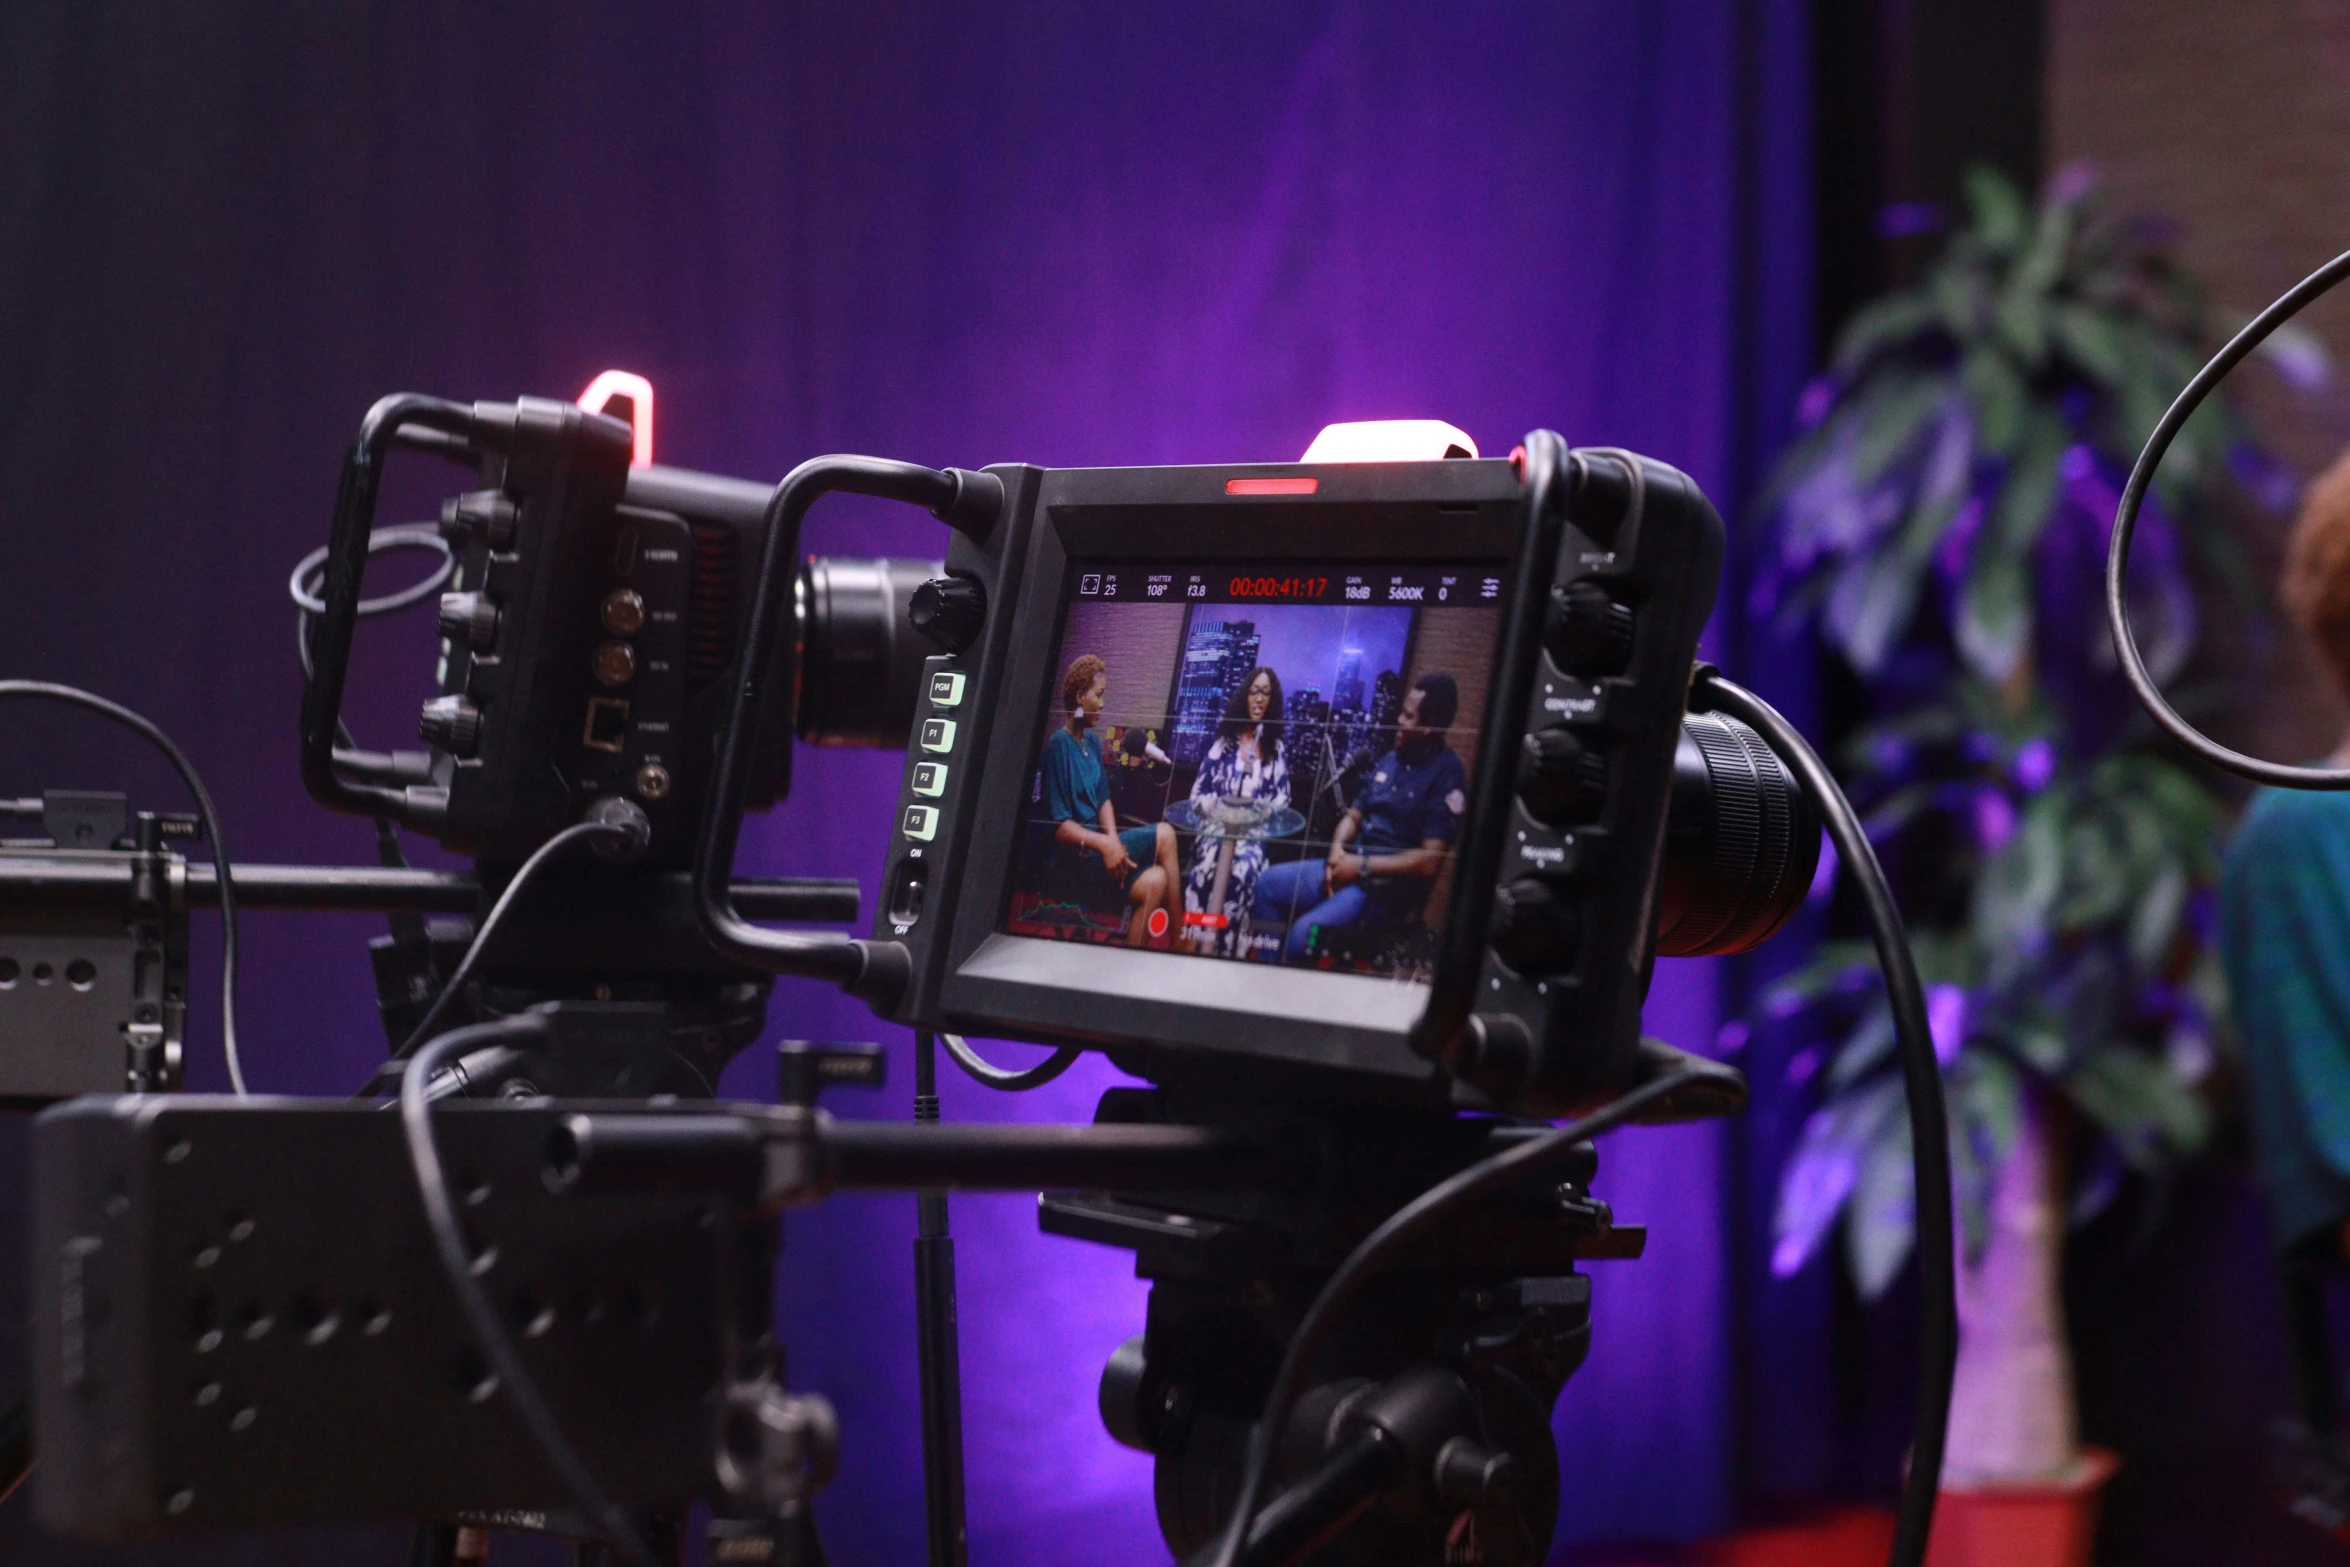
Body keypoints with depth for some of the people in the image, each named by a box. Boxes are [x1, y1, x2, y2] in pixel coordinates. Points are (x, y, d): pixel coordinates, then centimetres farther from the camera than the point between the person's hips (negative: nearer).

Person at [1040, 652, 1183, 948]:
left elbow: (1104, 800, 12)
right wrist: (1105, 844, -26)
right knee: (1164, 836, -20)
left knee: (1155, 881, -15)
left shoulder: (1092, 742, 14)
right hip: (1076, 855, -8)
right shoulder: (1058, 746, -11)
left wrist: (1114, 841, -8)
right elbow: (1058, 824, -16)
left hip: (1096, 842, 8)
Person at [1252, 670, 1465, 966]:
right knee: (1268, 884, 1)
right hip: (1351, 866, 9)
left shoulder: (1446, 776, -14)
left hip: (1389, 889, -9)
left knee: (1306, 930, -28)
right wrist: (1337, 851, -4)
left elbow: (1429, 861, -20)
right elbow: (1353, 817, 18)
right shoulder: (1390, 761, 12)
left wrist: (1363, 866, -17)